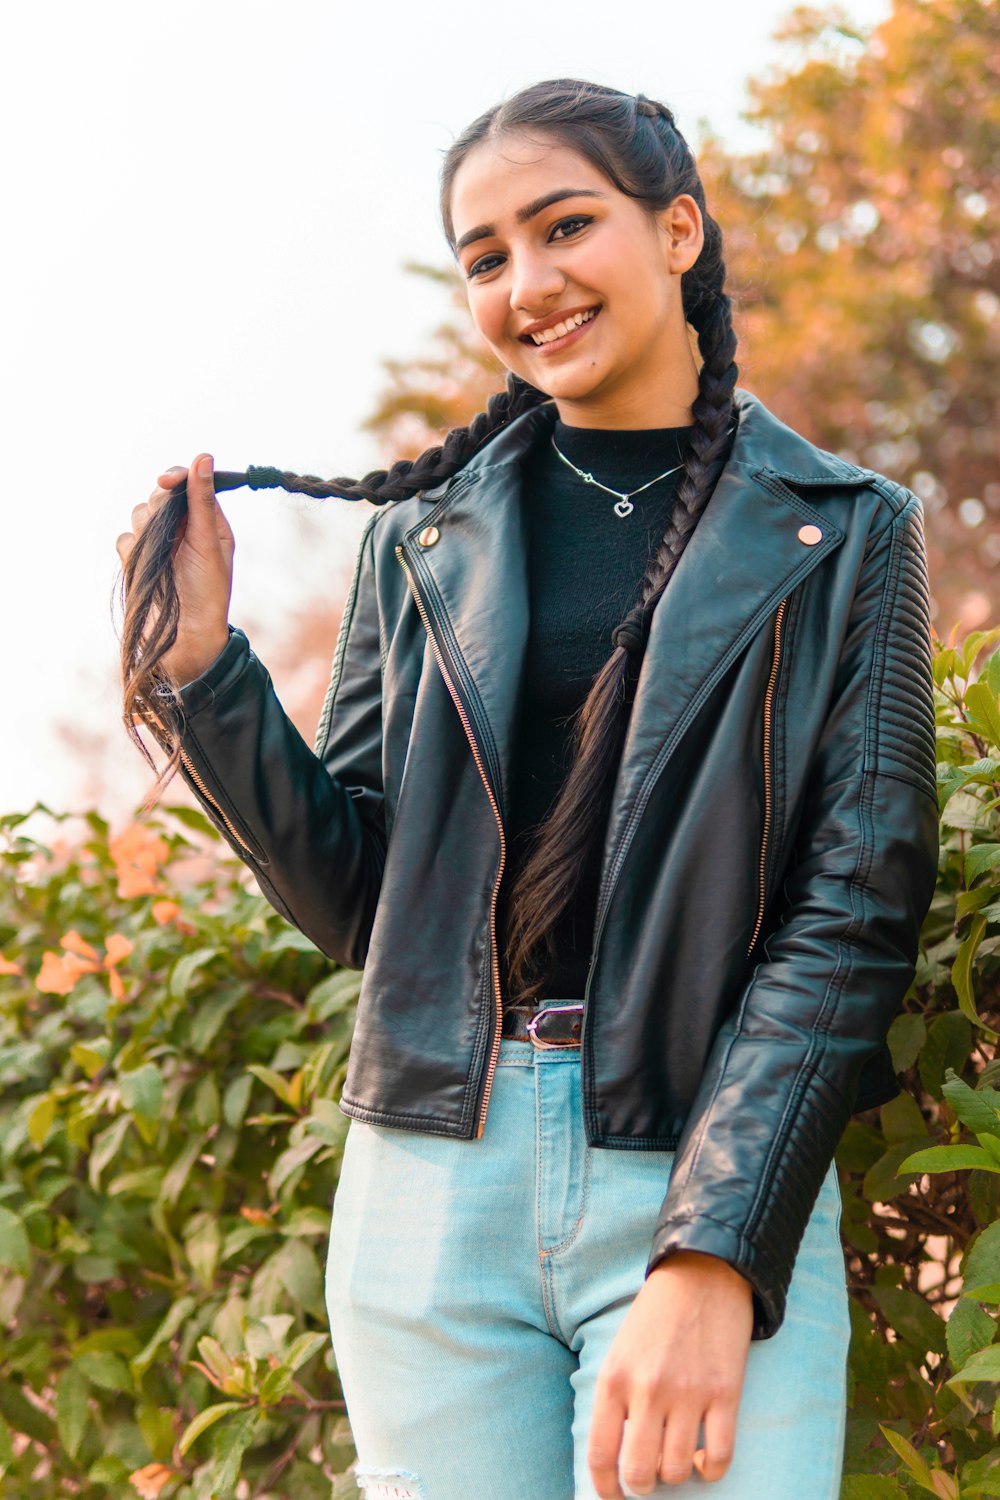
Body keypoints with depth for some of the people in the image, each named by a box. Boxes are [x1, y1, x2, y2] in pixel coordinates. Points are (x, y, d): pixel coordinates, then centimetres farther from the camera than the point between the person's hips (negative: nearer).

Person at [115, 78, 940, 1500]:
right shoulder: (423, 533, 10)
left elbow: (853, 914, -5)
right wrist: (200, 669, -4)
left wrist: (712, 1256, -15)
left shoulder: (843, 534, 3)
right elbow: (350, 895, 10)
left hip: (722, 1174, -2)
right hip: (438, 1173, 2)